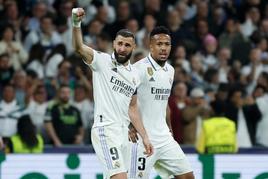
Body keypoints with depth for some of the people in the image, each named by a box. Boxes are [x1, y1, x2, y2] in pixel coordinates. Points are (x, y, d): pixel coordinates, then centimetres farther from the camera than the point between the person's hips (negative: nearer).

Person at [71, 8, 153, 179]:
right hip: (105, 130, -7)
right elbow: (79, 47, -19)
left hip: (123, 132, 7)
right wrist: (76, 23, -36)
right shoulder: (102, 61, -2)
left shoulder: (134, 75, 16)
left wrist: (145, 137, 18)